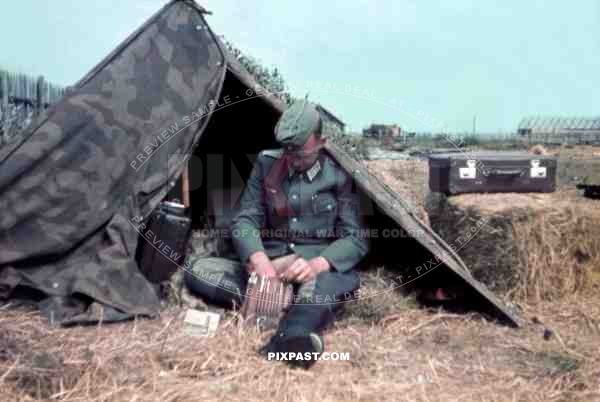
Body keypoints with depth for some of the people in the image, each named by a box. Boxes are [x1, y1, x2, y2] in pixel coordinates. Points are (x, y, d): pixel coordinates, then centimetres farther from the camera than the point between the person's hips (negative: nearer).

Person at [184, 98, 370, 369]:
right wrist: (257, 258, -23)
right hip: (269, 267, 3)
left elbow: (356, 239, -9)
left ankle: (290, 336, -62)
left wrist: (318, 263, -29)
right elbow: (244, 220, -1)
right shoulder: (267, 164, 1)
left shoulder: (340, 175, -7)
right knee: (199, 272, -19)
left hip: (319, 270, -3)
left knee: (345, 279, -37)